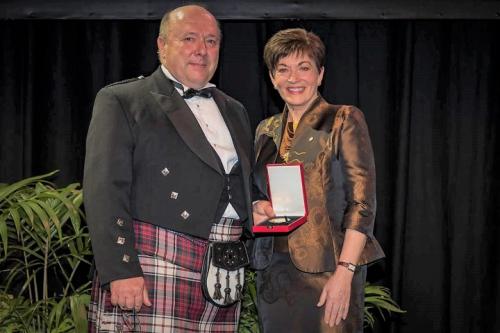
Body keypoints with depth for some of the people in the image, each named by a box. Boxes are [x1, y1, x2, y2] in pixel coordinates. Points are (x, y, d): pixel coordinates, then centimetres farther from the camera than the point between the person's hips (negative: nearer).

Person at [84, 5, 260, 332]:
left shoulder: (234, 111, 20)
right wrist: (121, 271, -17)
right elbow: (105, 190, -8)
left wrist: (258, 210, 5)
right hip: (150, 268, -5)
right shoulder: (121, 100, 1)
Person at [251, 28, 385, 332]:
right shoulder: (266, 130, 12)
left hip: (327, 270, -5)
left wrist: (345, 273, -18)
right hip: (273, 270, 5)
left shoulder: (344, 121, -5)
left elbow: (362, 202, -11)